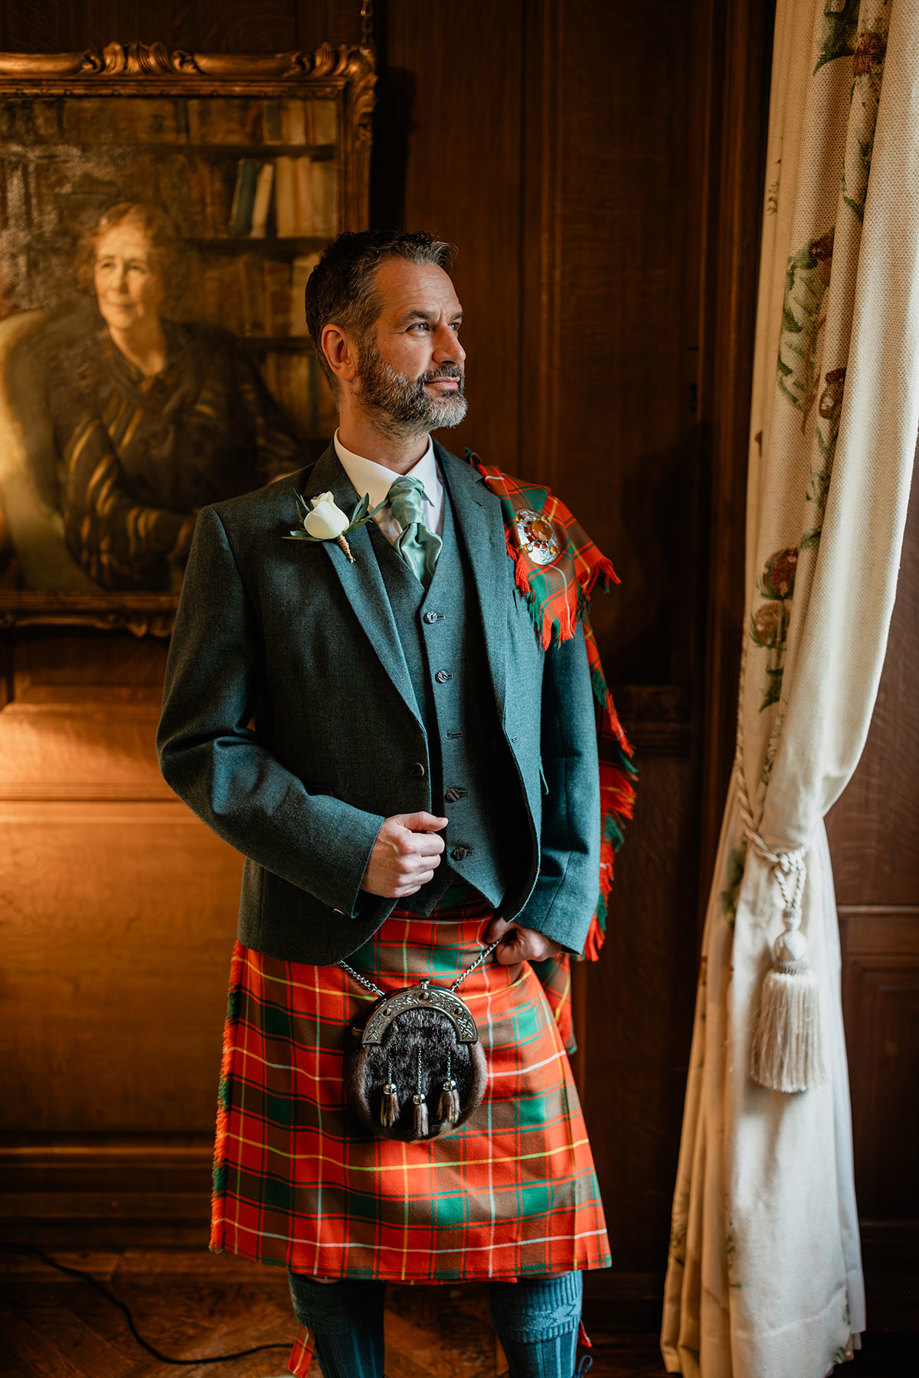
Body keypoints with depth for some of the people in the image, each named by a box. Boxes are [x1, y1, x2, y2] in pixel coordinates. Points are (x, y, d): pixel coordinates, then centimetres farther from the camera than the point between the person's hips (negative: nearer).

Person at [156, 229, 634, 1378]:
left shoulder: (525, 528, 5)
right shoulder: (249, 539, -2)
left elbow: (573, 732, 7)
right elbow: (199, 746, -3)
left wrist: (561, 905, -1)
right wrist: (345, 845, -14)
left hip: (499, 951, 2)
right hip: (323, 954, -1)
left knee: (543, 1238, 9)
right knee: (330, 1242, 14)